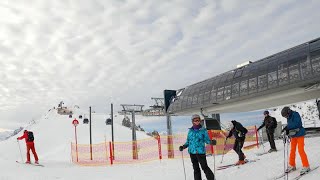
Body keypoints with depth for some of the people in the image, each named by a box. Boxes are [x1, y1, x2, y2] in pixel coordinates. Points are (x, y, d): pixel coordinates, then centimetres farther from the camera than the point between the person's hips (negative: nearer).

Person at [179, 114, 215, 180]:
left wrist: (211, 142, -23)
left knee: (204, 167, -4)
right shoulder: (190, 131, 7)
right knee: (195, 168, 14)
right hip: (192, 152, 4)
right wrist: (183, 146, 2)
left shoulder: (203, 130, -3)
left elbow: (207, 140, -3)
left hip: (200, 152, -4)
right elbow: (188, 141, 15)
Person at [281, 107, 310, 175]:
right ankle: (292, 165, 21)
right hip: (293, 135, 8)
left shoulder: (295, 114, -14)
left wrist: (287, 127, -25)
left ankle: (306, 166, 2)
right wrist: (287, 131, -6)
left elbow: (297, 124, -24)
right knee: (292, 150, 11)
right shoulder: (289, 117, 9)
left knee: (301, 150, -7)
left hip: (299, 134, -8)